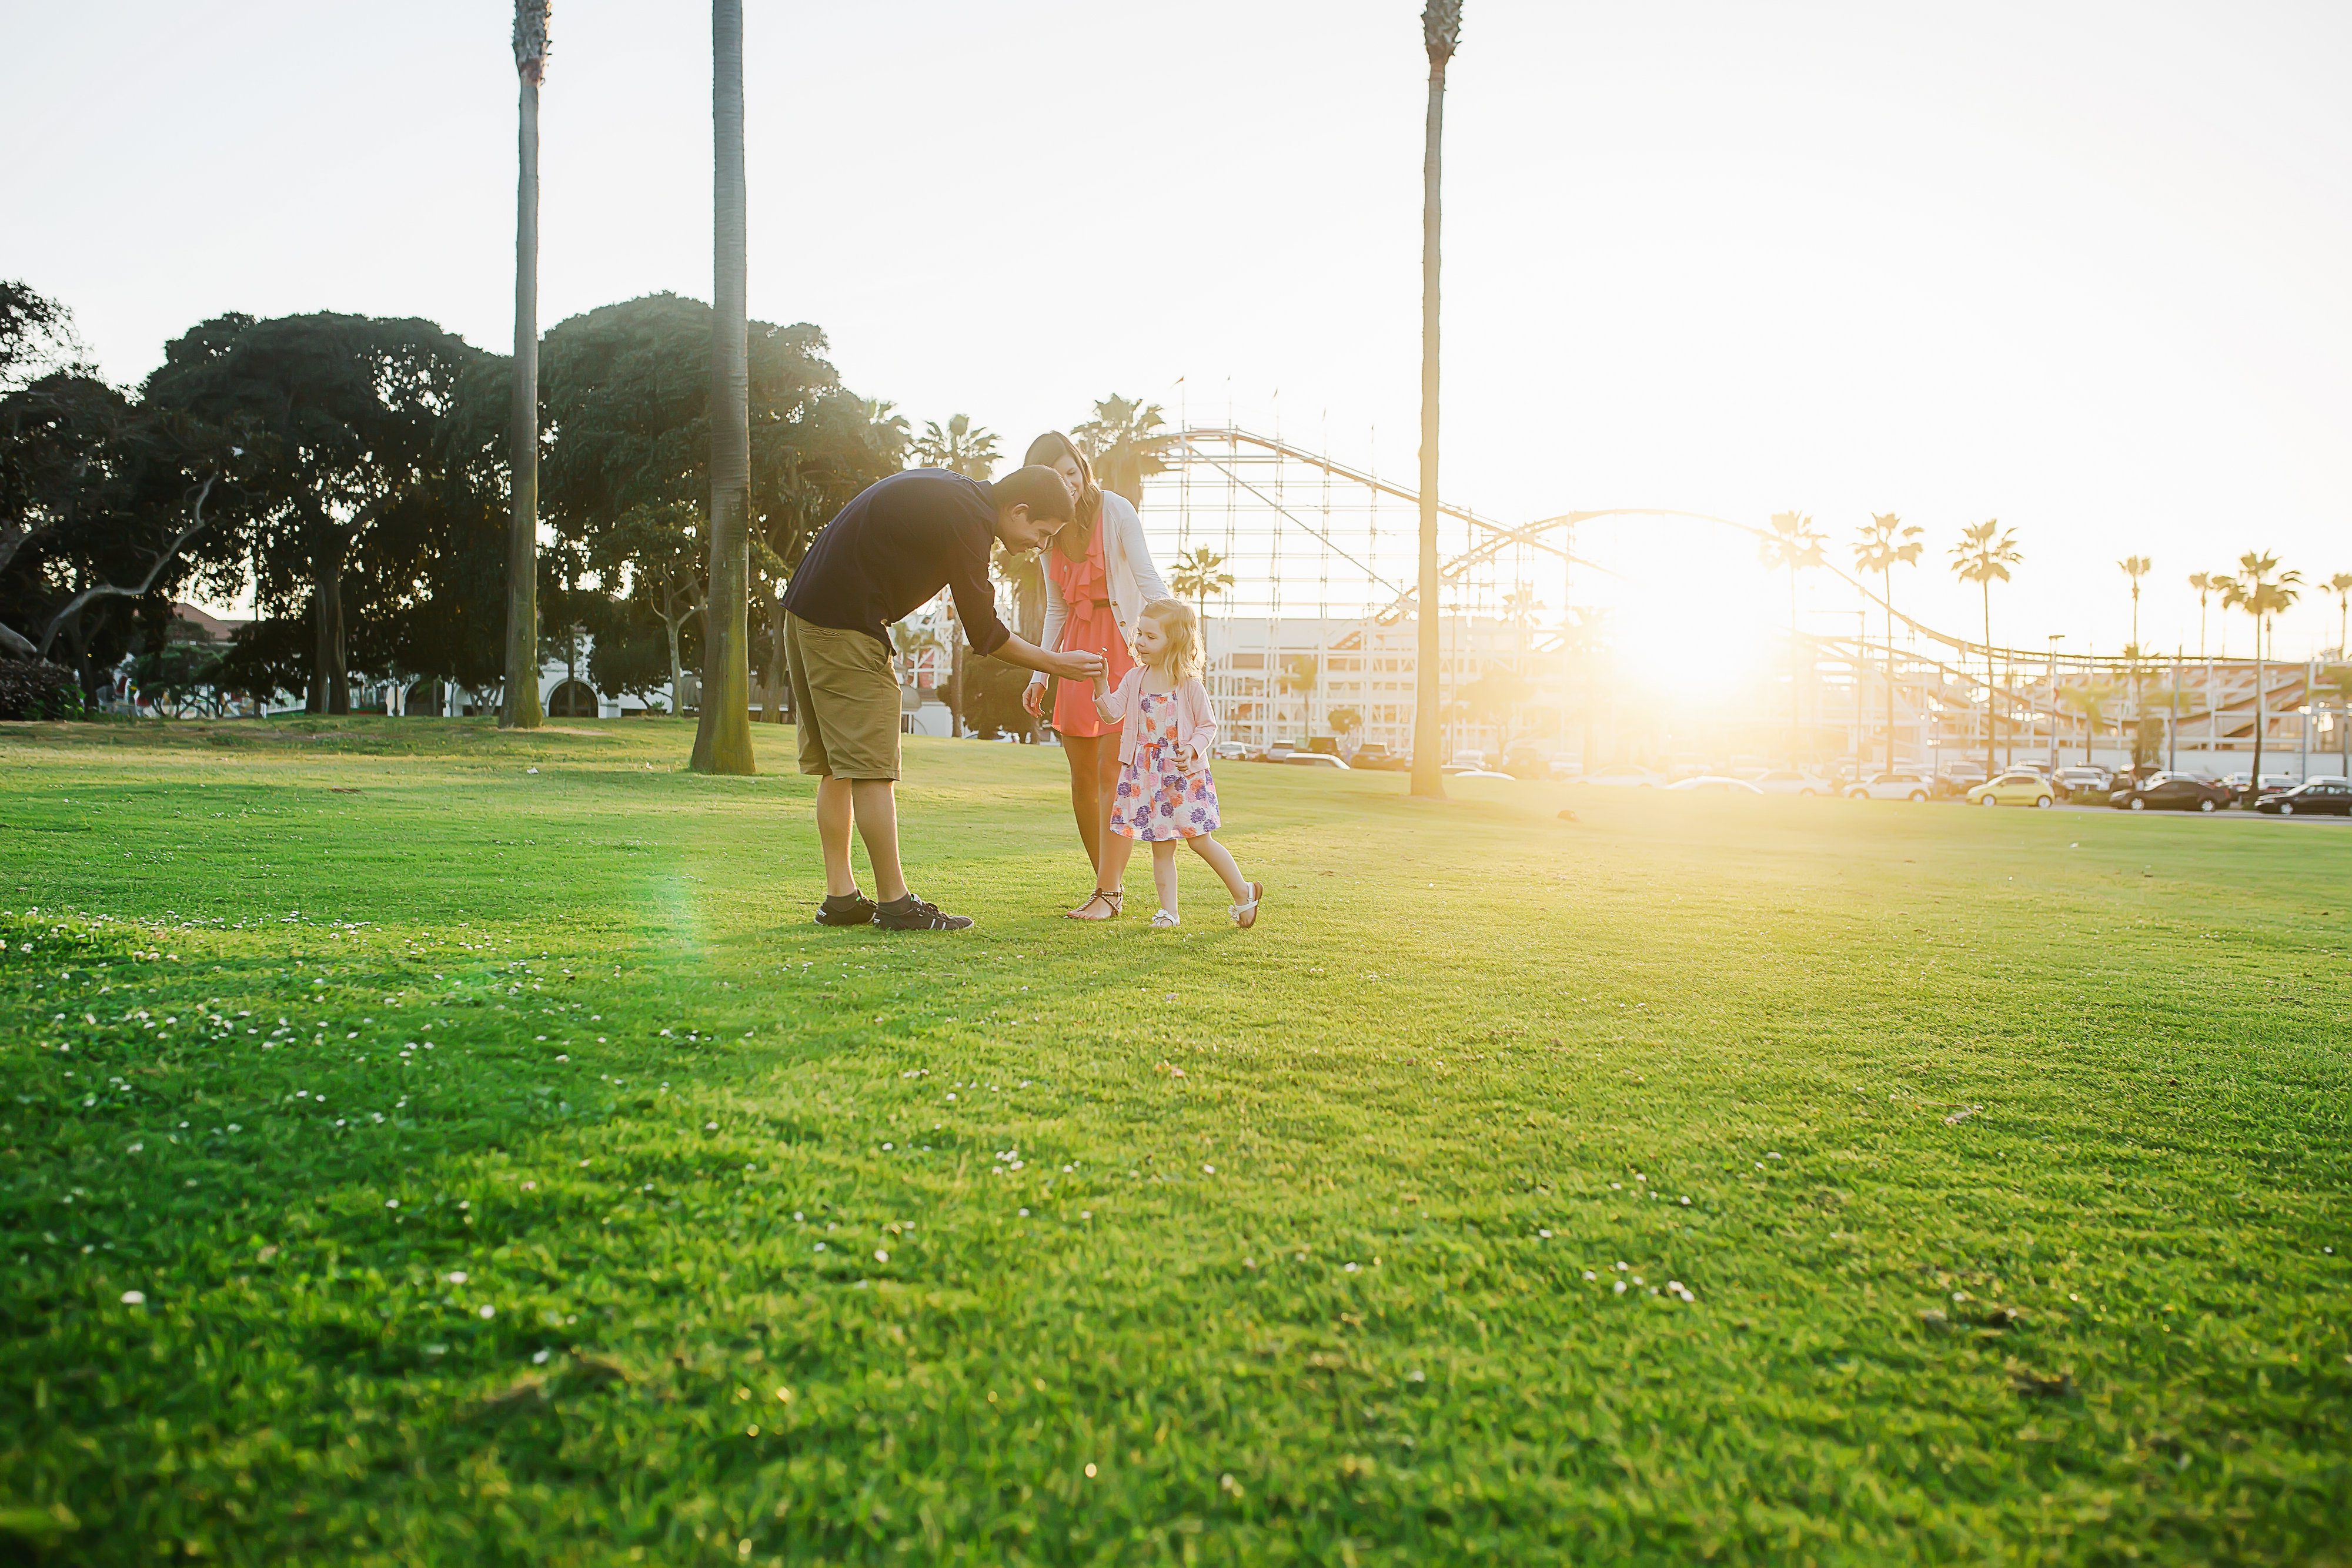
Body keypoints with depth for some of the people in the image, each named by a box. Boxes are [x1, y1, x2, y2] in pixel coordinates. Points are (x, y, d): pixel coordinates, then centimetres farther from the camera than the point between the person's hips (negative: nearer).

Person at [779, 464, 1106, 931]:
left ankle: (840, 898, 13)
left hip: (808, 612, 10)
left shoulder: (951, 491, 15)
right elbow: (984, 634, -10)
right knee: (871, 766, -7)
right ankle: (894, 902, -3)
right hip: (845, 627, -10)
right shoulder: (967, 518, -15)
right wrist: (1056, 665, -1)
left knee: (836, 765, 10)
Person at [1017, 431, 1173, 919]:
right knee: (1081, 774, 5)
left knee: (1110, 770, -12)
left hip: (1122, 642, -6)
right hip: (1076, 647, 6)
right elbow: (1056, 608, 14)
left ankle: (1109, 892, -7)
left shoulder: (1114, 510, -10)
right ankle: (1105, 883, 17)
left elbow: (1148, 580, -15)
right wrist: (1040, 672, 9)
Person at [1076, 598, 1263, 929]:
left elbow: (1208, 725, -2)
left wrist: (1192, 749, -19)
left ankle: (1243, 894, 17)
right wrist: (1101, 682, -15)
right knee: (1161, 847, 5)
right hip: (1146, 775, 4)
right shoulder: (1135, 679, 5)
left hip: (1184, 774, -4)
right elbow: (1112, 713, -1)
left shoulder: (1190, 685, -7)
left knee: (1199, 840, 0)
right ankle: (1168, 911, 10)